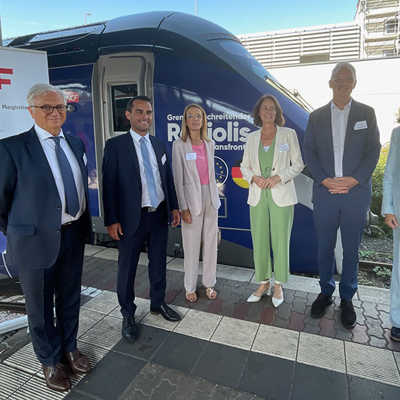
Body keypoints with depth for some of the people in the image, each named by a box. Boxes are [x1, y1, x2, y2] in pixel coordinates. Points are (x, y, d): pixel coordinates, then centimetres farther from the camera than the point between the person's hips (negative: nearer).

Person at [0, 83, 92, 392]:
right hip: (37, 240, -5)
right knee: (41, 305, 14)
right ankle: (50, 360, 38)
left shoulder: (76, 144, 5)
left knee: (70, 298, 21)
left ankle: (69, 347, 45)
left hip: (74, 235, 5)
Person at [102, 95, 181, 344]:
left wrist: (174, 207, 10)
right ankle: (128, 314, 29)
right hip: (132, 217, -4)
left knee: (159, 263, 18)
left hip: (159, 215, 5)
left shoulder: (159, 145, 9)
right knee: (127, 268, 8)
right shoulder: (115, 145, -6)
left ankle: (158, 303, 39)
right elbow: (109, 184, -9)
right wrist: (111, 220, -12)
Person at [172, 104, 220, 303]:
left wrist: (215, 197, 13)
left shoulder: (209, 144, 9)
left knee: (211, 243, 11)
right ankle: (190, 287, 21)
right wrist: (183, 207, -12)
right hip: (192, 199, -4)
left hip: (210, 197, 5)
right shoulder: (179, 145, -5)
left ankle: (209, 283, 27)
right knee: (192, 246, 3)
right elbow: (178, 177, -8)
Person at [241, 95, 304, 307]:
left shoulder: (289, 134, 2)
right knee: (259, 241, 6)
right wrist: (254, 177, -8)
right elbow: (244, 167, 13)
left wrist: (279, 177, -14)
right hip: (258, 196, 3)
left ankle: (278, 285, 21)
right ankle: (263, 283, 24)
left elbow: (298, 164, 2)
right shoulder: (252, 138, 9)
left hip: (281, 195, -2)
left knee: (280, 241, 3)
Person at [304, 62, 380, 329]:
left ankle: (347, 299, 23)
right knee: (325, 247, 9)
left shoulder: (366, 113, 7)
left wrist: (353, 180, -12)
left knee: (351, 249, 7)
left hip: (356, 194, 0)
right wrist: (325, 180, -10)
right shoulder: (317, 116, 9)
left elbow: (373, 150, 1)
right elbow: (309, 152, 3)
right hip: (325, 192, 1)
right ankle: (326, 292, 26)